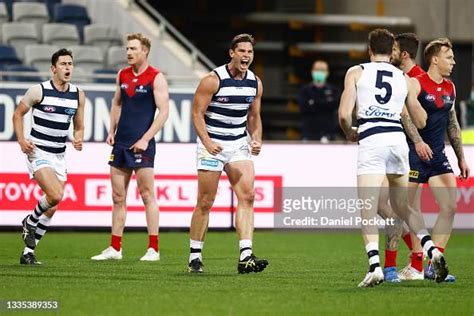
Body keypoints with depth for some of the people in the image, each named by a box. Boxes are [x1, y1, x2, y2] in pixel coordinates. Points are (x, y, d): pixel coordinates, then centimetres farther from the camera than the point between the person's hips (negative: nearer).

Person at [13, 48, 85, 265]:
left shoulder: (78, 95, 4)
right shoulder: (38, 91, -9)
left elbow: (79, 126, 15)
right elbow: (18, 114, 3)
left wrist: (78, 139, -6)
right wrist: (22, 140, -10)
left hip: (59, 156, 6)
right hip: (38, 152, -6)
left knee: (51, 209, 3)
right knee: (56, 195, -25)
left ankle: (28, 252, 15)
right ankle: (30, 222, 5)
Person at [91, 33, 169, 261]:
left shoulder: (156, 78, -7)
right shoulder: (122, 75, 12)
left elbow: (163, 111, -11)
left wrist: (146, 139, -16)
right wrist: (112, 131, 13)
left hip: (142, 144, -7)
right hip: (121, 142, 7)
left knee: (147, 195, -6)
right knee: (118, 197, 7)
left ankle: (153, 249, -2)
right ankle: (115, 248, 12)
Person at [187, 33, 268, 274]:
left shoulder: (255, 83, 5)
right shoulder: (213, 80, -13)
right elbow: (197, 112, -11)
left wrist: (256, 140, -1)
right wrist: (207, 142, -22)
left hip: (239, 144, 5)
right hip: (212, 144, -5)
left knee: (247, 196, -11)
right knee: (205, 203, -1)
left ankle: (245, 257, -17)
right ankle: (195, 257, 12)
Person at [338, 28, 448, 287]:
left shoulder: (356, 73, 7)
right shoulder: (404, 79, 16)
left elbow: (344, 114, -2)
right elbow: (421, 122, 20)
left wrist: (350, 134, 19)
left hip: (371, 140, -4)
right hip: (398, 138, 4)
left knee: (367, 210, -5)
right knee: (402, 206, 20)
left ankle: (374, 266, -22)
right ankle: (432, 250, 3)